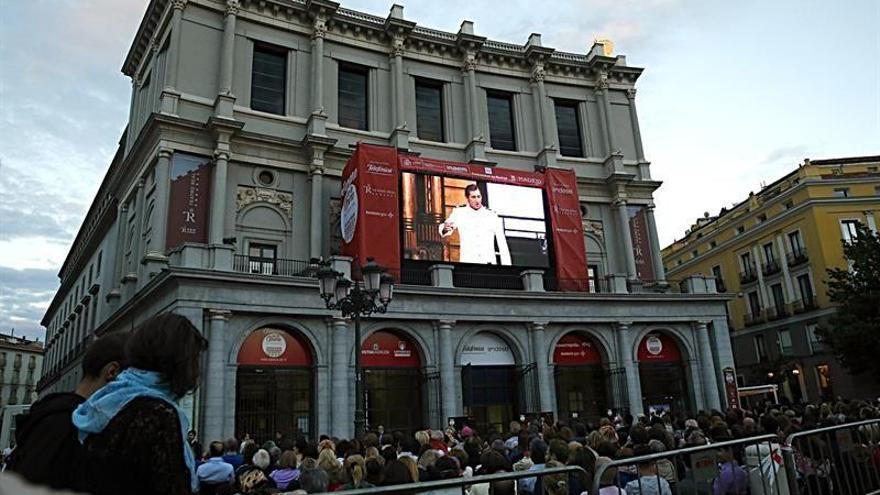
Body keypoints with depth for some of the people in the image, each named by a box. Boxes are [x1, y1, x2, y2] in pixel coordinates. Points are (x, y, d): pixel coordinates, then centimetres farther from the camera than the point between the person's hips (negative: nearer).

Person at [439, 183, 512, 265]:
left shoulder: (492, 215, 10)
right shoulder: (459, 213, 9)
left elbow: (502, 243, 10)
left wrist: (506, 266, 4)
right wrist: (445, 229, -27)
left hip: (489, 262, 1)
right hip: (467, 262, -1)